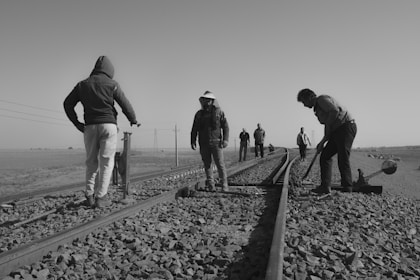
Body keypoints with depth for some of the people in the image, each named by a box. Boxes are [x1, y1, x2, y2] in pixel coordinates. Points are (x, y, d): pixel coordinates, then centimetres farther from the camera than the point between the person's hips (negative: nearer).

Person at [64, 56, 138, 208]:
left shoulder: (83, 84, 11)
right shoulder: (112, 84, -1)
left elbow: (67, 104, 8)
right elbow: (125, 105, -1)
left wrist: (76, 123, 12)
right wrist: (133, 120, 16)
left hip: (90, 127, 4)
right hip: (108, 125, -3)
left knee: (92, 162, 12)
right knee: (106, 162, -1)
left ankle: (90, 195, 6)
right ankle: (101, 197, -4)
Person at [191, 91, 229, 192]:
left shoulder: (219, 112, 5)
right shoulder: (199, 114, 12)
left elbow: (225, 127, 2)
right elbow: (194, 129, 13)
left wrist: (225, 139, -9)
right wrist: (193, 141, 5)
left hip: (216, 142, -3)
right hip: (204, 144, 3)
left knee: (220, 164, -5)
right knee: (207, 164, 4)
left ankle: (224, 185, 1)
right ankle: (211, 185, 11)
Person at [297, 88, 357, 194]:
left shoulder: (322, 99, -7)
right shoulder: (318, 108, 22)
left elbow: (335, 111, -24)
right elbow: (328, 126, 23)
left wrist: (328, 125, -11)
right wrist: (322, 142, 15)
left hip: (346, 126, -10)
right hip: (337, 132, 10)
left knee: (343, 159, -13)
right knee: (325, 156, 4)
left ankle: (347, 188, -8)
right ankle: (325, 186, 2)